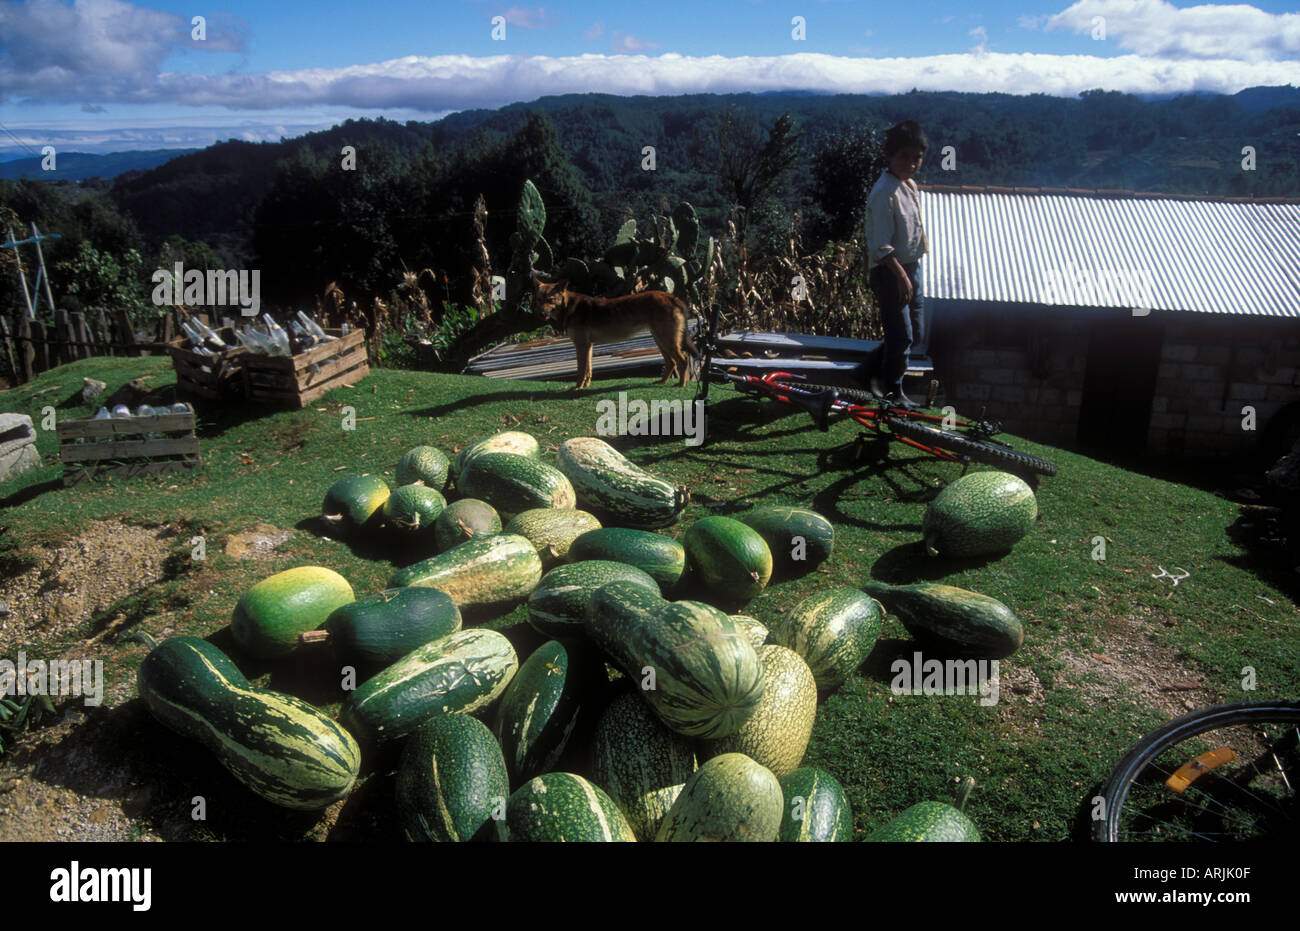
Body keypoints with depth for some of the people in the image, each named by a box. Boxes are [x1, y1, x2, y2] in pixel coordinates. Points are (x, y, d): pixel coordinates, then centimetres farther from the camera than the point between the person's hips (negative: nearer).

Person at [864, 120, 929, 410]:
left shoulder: (910, 185, 9)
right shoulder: (885, 192, -19)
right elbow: (881, 247, -22)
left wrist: (910, 273, 19)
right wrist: (901, 276, -21)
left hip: (910, 267, 9)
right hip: (889, 271, -9)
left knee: (916, 333, 14)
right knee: (901, 335, -3)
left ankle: (882, 375, 32)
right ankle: (894, 392, 14)